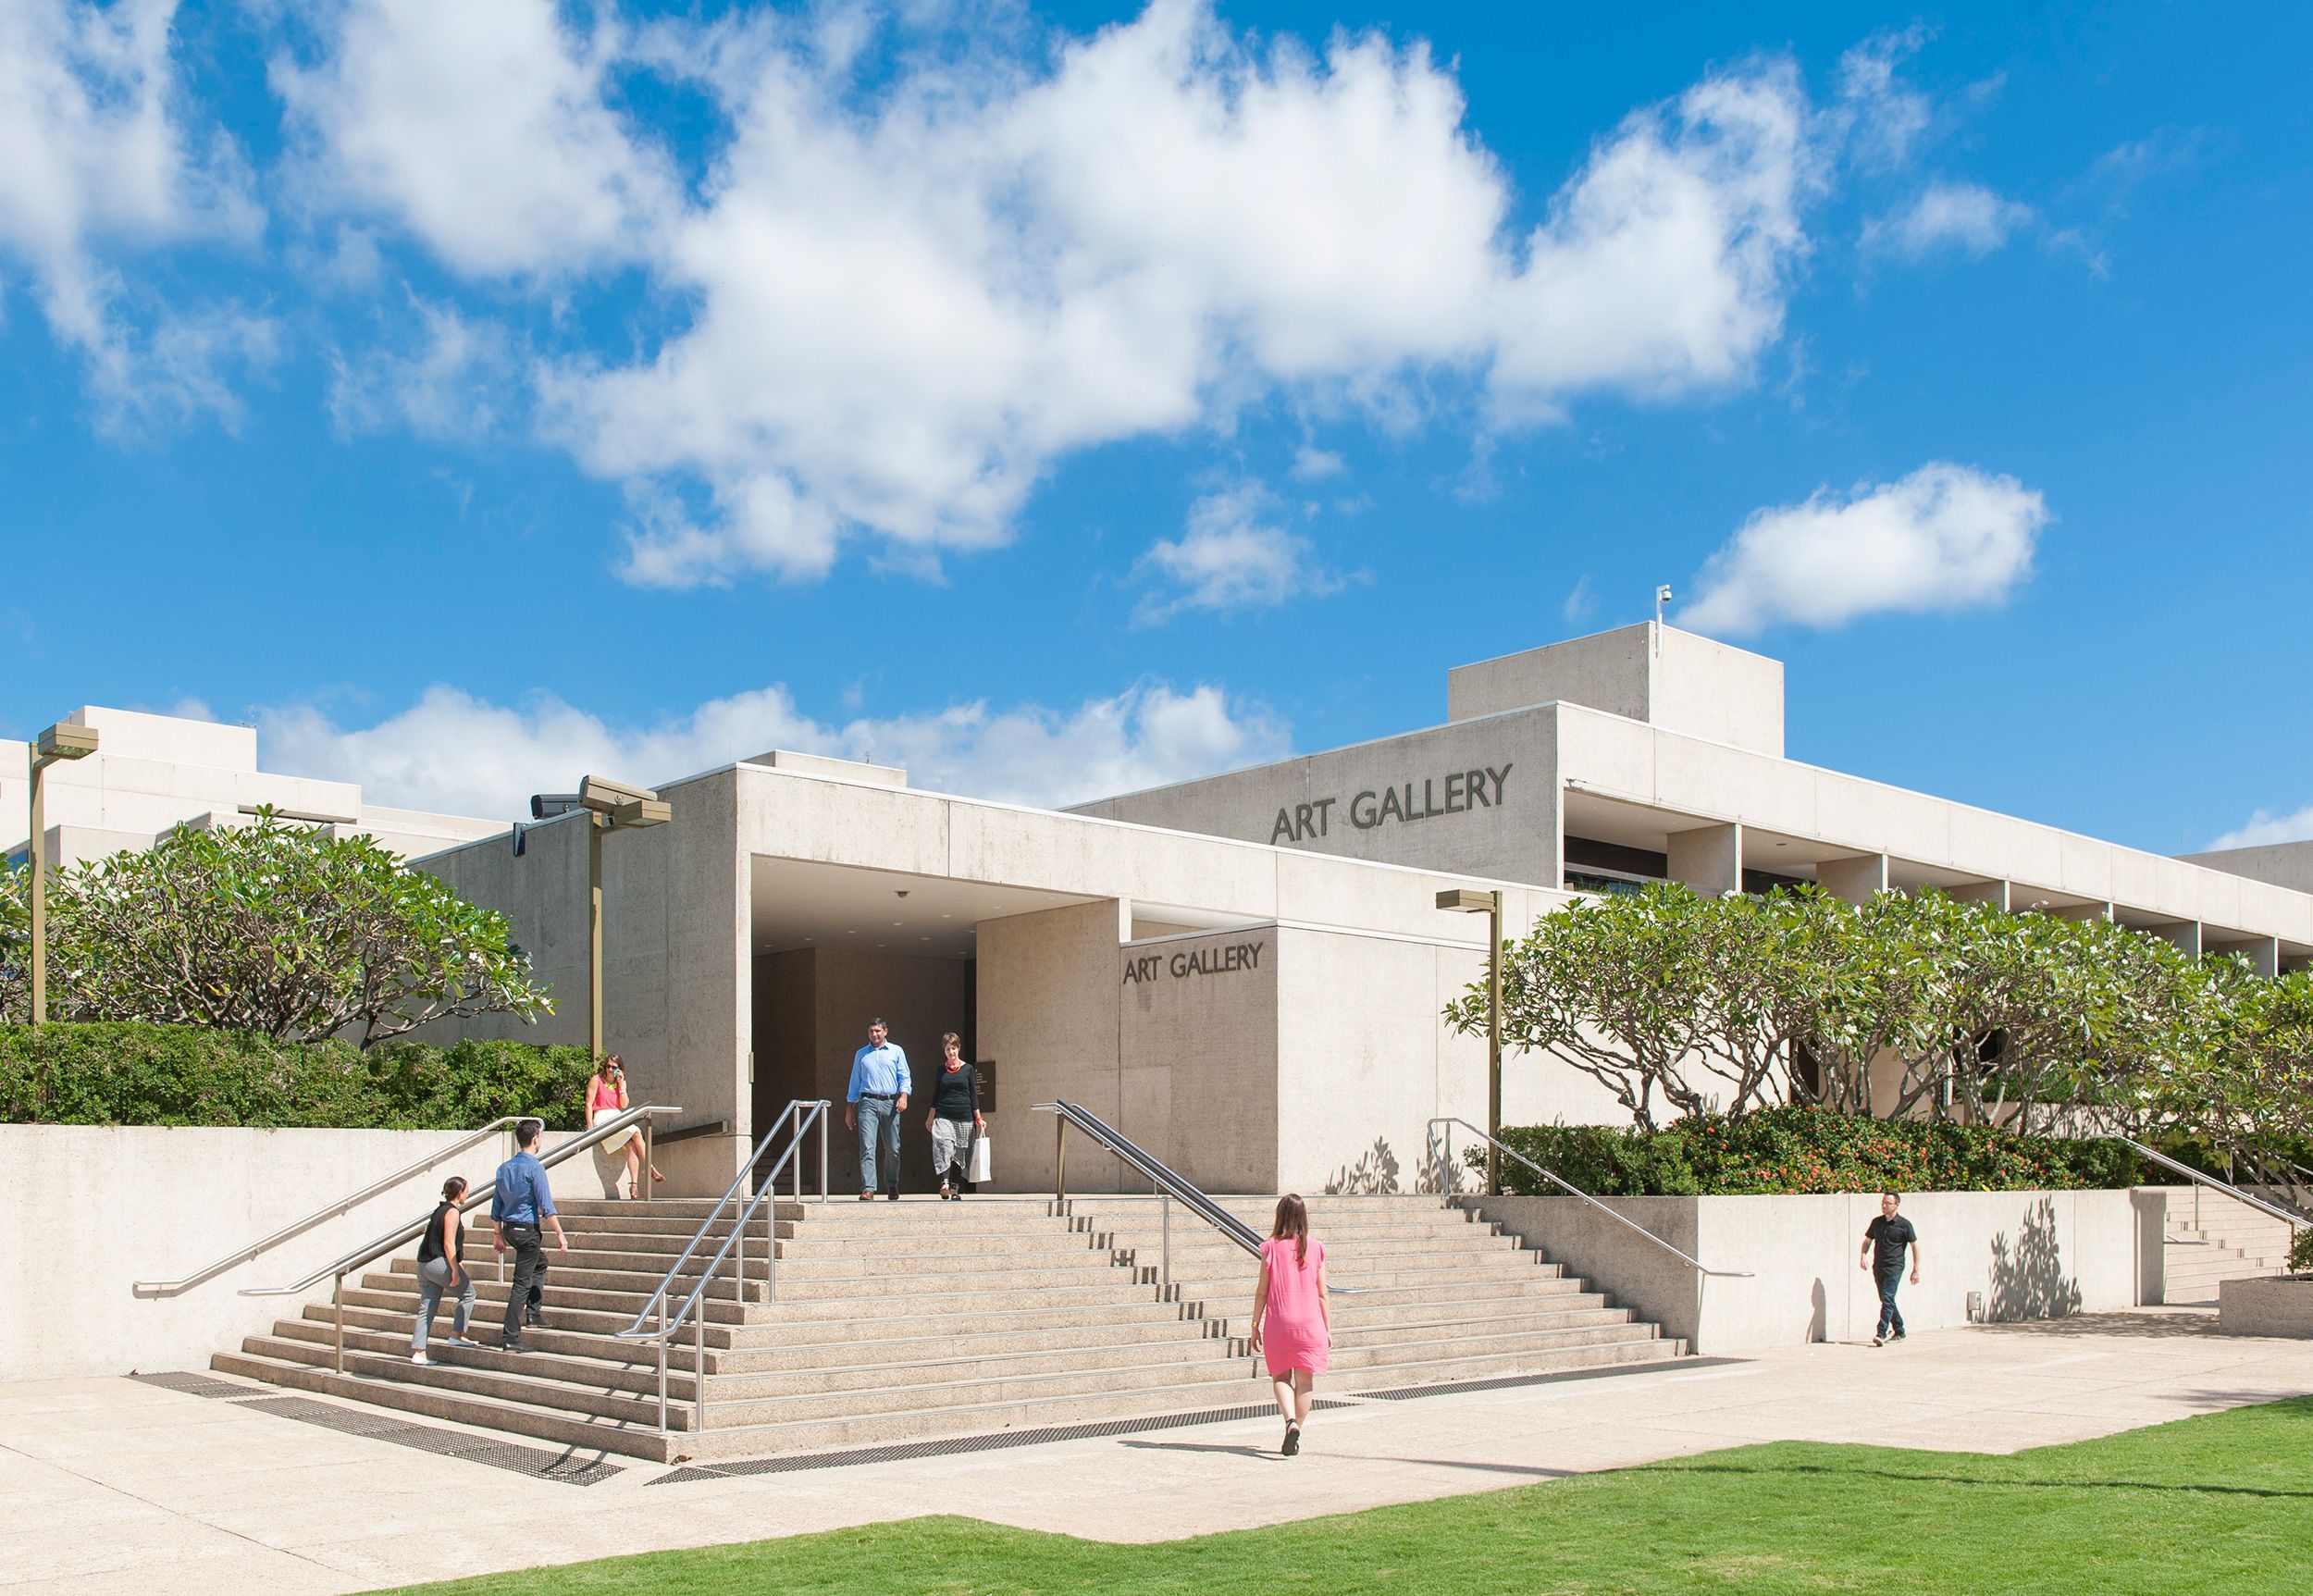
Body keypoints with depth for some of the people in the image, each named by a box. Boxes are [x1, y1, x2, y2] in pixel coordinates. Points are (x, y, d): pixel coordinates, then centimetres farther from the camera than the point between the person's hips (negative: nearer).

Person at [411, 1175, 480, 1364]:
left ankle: (418, 1351, 4)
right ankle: (456, 1335, 5)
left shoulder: (440, 1210, 20)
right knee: (468, 1293, 8)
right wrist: (455, 1271, -17)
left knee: (427, 1308, 7)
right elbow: (449, 1244, -16)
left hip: (424, 1263, 9)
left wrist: (460, 1267, 32)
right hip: (439, 1263, -9)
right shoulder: (452, 1212, -9)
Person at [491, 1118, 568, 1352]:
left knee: (540, 1262, 29)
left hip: (509, 1229, 8)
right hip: (527, 1230, -8)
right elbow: (546, 1206, -18)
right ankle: (510, 1338, -6)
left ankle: (533, 1312, 26)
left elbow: (496, 1206, 14)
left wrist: (499, 1236, 22)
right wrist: (560, 1234, -14)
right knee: (522, 1284, -5)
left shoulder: (504, 1168, 9)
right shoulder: (534, 1167, -15)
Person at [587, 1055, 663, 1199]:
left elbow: (624, 1105, 5)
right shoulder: (597, 1080, 2)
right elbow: (589, 1104, -3)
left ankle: (634, 1185, -27)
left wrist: (621, 1085, -3)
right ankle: (650, 1168, -19)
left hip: (618, 1118, 5)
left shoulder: (621, 1082, 16)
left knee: (631, 1146, -21)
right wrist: (590, 1127, -12)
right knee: (636, 1132, -23)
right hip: (602, 1118, -5)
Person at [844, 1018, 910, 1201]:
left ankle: (893, 1185, 22)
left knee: (892, 1148, 4)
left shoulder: (896, 1051, 11)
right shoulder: (861, 1054, 15)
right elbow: (855, 1082, 18)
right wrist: (849, 1109, 15)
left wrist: (903, 1096, -11)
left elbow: (904, 1077, 7)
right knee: (867, 1147, -12)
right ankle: (868, 1189, -17)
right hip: (868, 1102, 0)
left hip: (890, 1103, 0)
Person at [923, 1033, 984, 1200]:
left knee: (960, 1155, 4)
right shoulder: (941, 1070, 9)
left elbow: (973, 1095, 6)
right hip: (943, 1117, 0)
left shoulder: (968, 1069, 5)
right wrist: (930, 1117, 13)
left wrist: (978, 1119, 2)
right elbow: (936, 1095, 15)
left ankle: (956, 1190, 14)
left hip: (964, 1117, 0)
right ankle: (944, 1185, -32)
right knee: (944, 1148, -21)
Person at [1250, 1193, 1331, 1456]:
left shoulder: (1271, 1248, -5)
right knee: (1304, 1380, 10)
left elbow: (1261, 1291, -2)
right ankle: (1296, 1434, 10)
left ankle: (1290, 1422, -12)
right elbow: (1322, 1294, 3)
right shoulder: (1315, 1249, -1)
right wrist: (1327, 1330, 12)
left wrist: (1255, 1325, 7)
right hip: (1310, 1323, 1)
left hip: (1278, 1324, -1)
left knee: (1281, 1377, 10)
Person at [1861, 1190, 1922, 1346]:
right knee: (1886, 1300, 13)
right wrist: (1863, 1255, -2)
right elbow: (1867, 1240, 18)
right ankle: (1899, 1332, 28)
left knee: (1887, 1299, -17)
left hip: (1894, 1267, -6)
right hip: (1878, 1267, 6)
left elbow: (1915, 1246, 1)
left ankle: (1881, 1334, -23)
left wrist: (1916, 1270, -1)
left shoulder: (1904, 1224, -4)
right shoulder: (1876, 1222, 10)